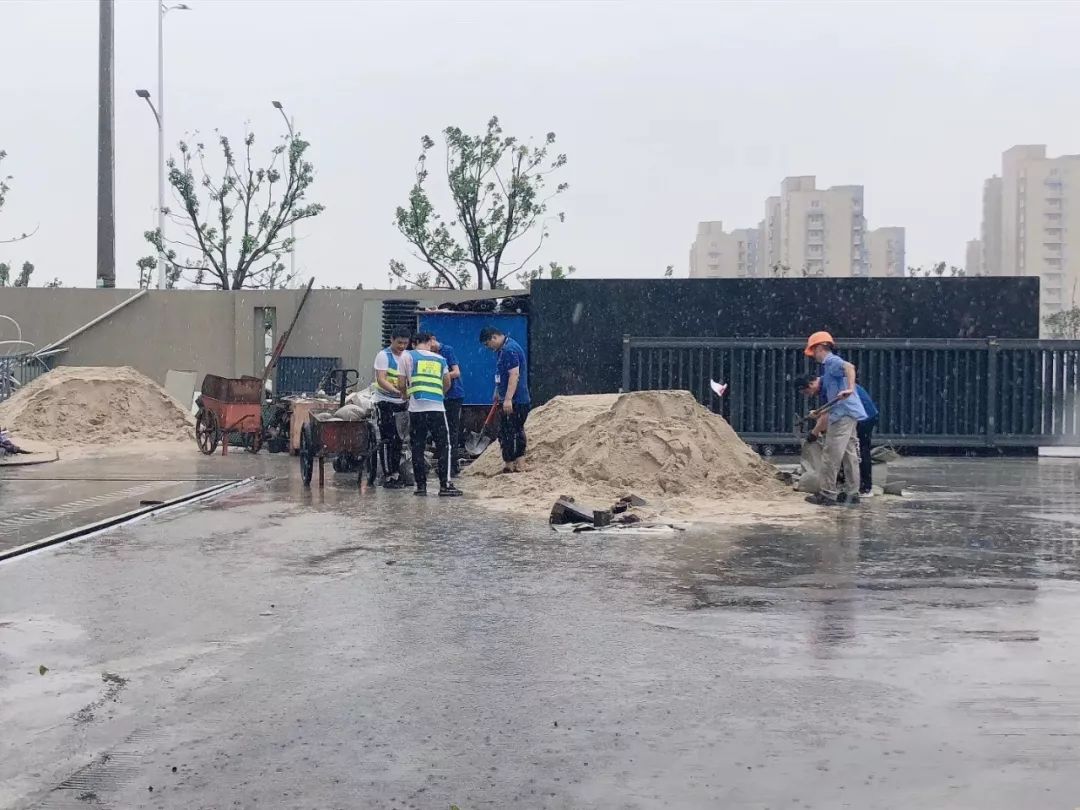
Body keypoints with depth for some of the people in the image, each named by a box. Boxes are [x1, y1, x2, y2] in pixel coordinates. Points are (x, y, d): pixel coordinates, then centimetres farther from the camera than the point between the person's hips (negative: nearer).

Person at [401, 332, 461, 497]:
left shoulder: (409, 356, 6)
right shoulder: (440, 359, 13)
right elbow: (447, 383, 19)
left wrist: (406, 394, 24)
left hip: (416, 408, 0)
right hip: (437, 407, 1)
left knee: (417, 447, 6)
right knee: (443, 446, 4)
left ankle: (421, 485, 5)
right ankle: (445, 485, -4)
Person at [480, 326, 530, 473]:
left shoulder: (509, 350, -18)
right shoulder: (502, 349, 16)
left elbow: (514, 375, -25)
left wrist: (508, 399, -28)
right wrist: (497, 392, 33)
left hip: (514, 401, -11)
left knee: (507, 433, -8)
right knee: (517, 432, 13)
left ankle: (508, 465, -5)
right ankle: (518, 466, 18)